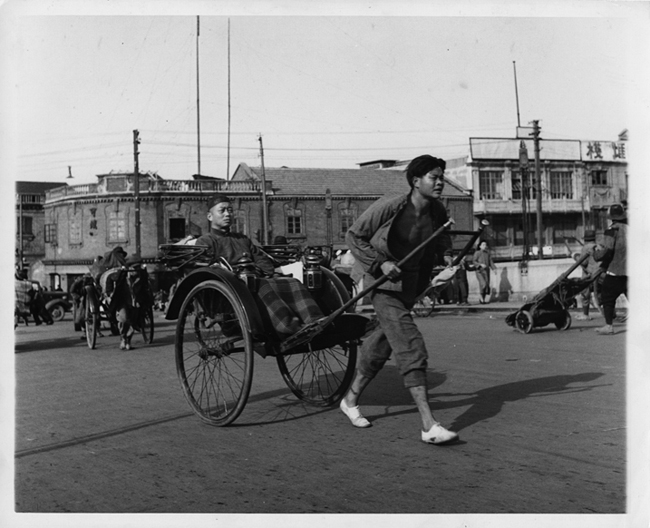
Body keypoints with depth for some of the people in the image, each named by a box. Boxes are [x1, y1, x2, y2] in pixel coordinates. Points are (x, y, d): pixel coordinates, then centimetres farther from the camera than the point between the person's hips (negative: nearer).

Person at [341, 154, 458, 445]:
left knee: (383, 340, 17)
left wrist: (446, 255, -2)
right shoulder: (388, 207, -21)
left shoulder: (437, 211, -3)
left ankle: (350, 399, 37)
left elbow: (442, 234, 19)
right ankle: (428, 425, -19)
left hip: (411, 281, 7)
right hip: (382, 279, -7)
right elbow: (353, 236, -12)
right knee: (410, 346, -16)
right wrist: (380, 263, -22)